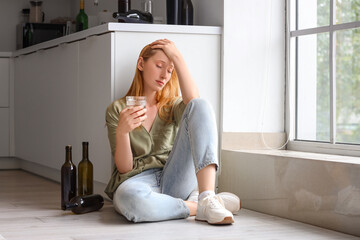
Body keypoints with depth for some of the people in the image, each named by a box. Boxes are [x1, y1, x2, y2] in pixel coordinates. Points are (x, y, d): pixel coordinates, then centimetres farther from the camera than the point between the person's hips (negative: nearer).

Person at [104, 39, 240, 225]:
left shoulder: (172, 106, 20)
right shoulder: (117, 110, 11)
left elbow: (194, 103, -8)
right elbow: (124, 168, 2)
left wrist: (177, 57, -3)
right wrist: (122, 131, -16)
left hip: (175, 180, 3)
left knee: (201, 106, -16)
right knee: (128, 199, -44)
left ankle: (208, 198, -32)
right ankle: (199, 207, -21)